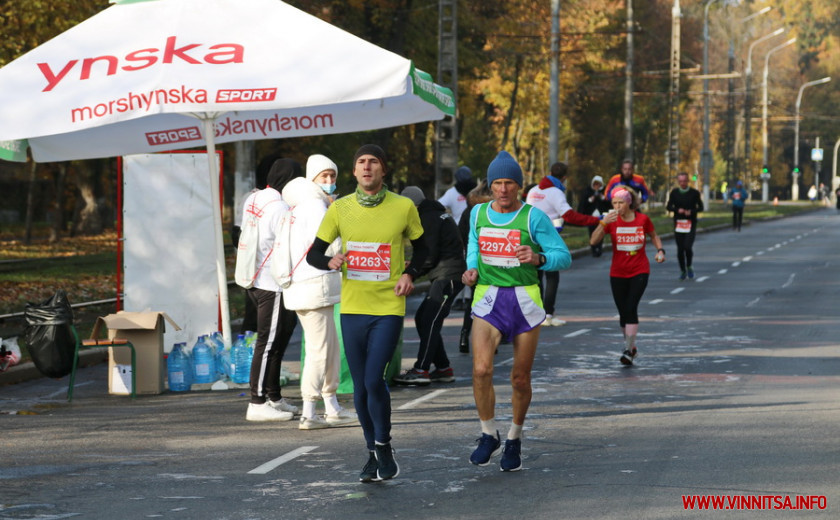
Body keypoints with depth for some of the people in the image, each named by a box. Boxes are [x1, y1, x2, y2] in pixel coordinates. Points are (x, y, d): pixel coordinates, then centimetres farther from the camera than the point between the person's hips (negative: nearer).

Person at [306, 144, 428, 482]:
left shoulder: (404, 207, -2)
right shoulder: (340, 209, 2)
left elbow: (420, 249, 13)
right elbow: (313, 254, 7)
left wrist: (410, 273, -6)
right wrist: (330, 262, -15)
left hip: (389, 307, -3)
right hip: (353, 308, 3)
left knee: (374, 379, -15)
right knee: (360, 387, 8)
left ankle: (384, 448, 5)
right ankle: (373, 454, 23)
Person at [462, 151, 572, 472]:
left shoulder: (534, 217, -6)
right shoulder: (478, 214, 6)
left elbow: (564, 257, -5)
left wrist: (538, 259, -25)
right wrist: (471, 269, 6)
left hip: (524, 300, -2)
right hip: (488, 300, 2)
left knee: (520, 379, 5)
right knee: (481, 369, -18)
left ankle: (515, 438, 28)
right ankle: (489, 436, 1)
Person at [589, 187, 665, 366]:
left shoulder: (642, 219, -5)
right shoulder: (612, 220, -4)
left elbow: (653, 235, 15)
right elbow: (593, 240, -16)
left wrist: (660, 250, -1)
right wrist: (603, 224, -30)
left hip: (639, 272, -2)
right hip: (618, 273, 2)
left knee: (631, 308, -16)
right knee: (623, 311, 6)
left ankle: (629, 350, -13)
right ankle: (631, 346, 26)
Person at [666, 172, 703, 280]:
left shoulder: (694, 193, -1)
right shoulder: (674, 192, 4)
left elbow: (700, 207, 4)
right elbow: (668, 207, 6)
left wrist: (691, 211, -14)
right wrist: (678, 210, -13)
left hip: (691, 224, -2)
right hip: (678, 223, 2)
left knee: (688, 247, -15)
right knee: (680, 249, 4)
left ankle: (689, 267, 12)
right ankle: (683, 271, 21)